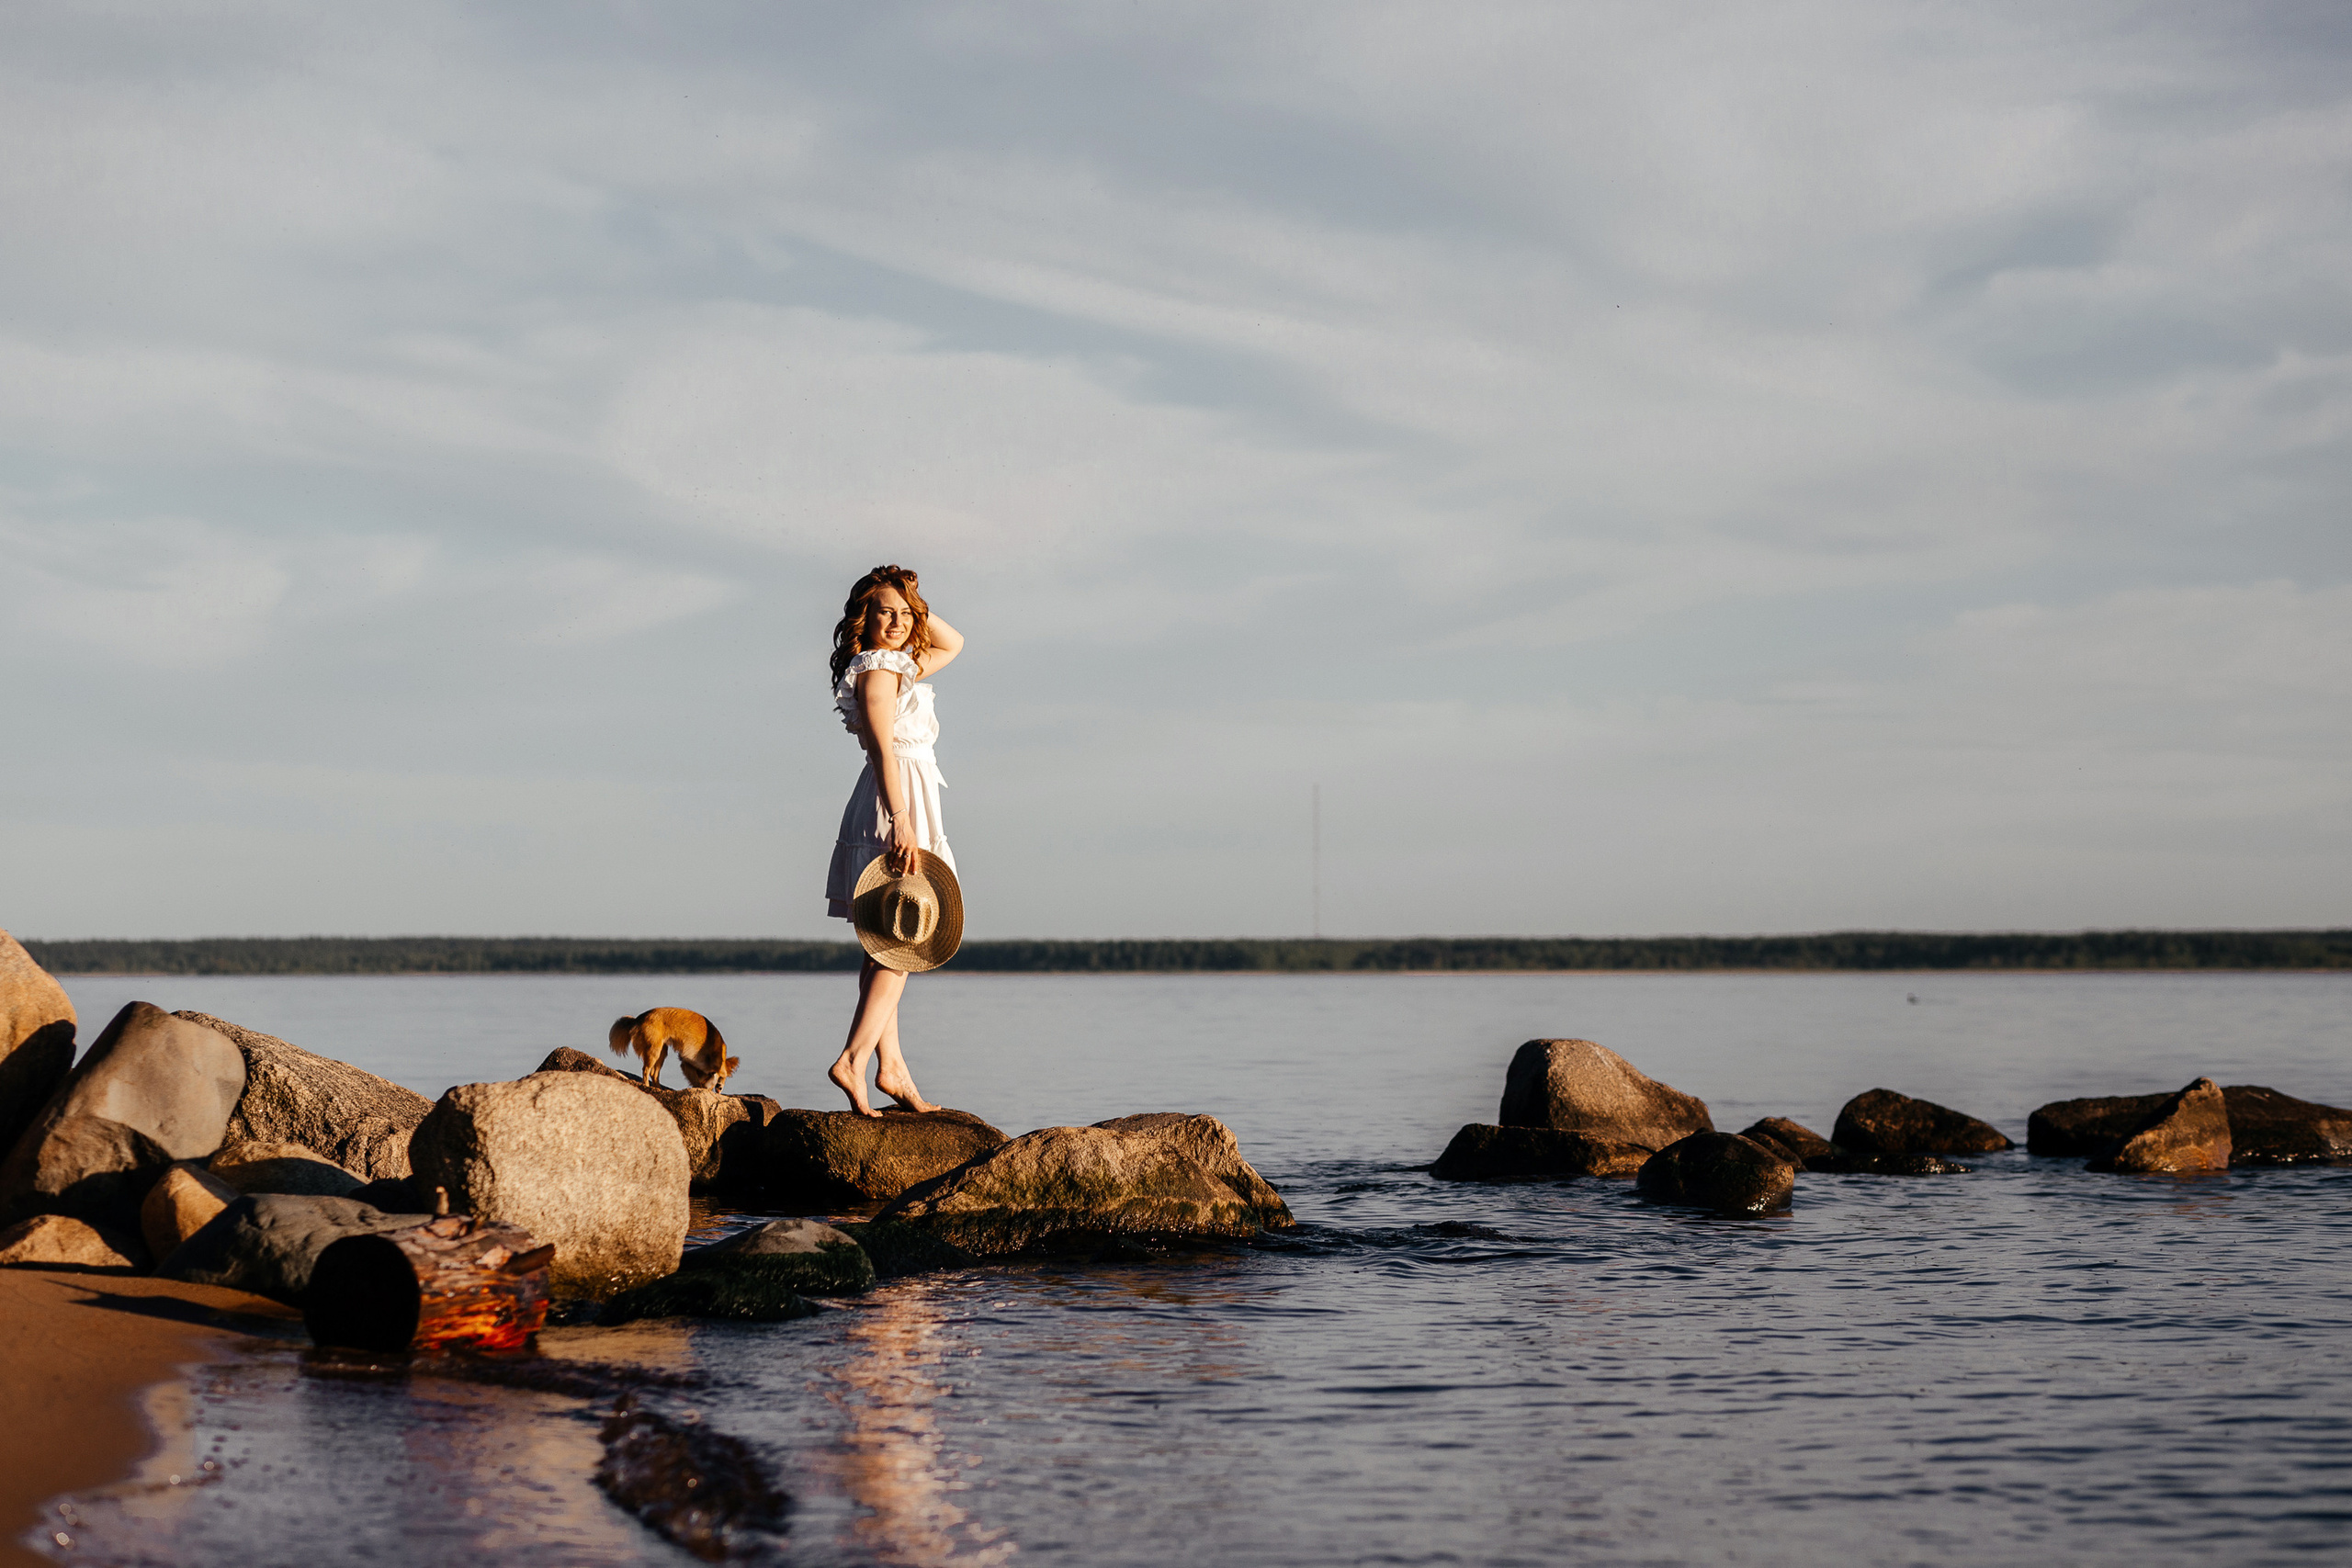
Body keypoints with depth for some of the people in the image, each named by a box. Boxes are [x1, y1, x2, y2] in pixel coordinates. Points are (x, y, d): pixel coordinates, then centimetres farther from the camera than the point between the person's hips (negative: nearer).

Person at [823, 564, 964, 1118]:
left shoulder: (899, 666, 16)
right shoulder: (877, 671, -12)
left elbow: (952, 644, 32)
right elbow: (882, 747, -21)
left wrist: (915, 606, 16)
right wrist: (901, 822, -28)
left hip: (903, 807, 10)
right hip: (894, 807, -10)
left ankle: (892, 1068, 12)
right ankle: (853, 1061, -21)